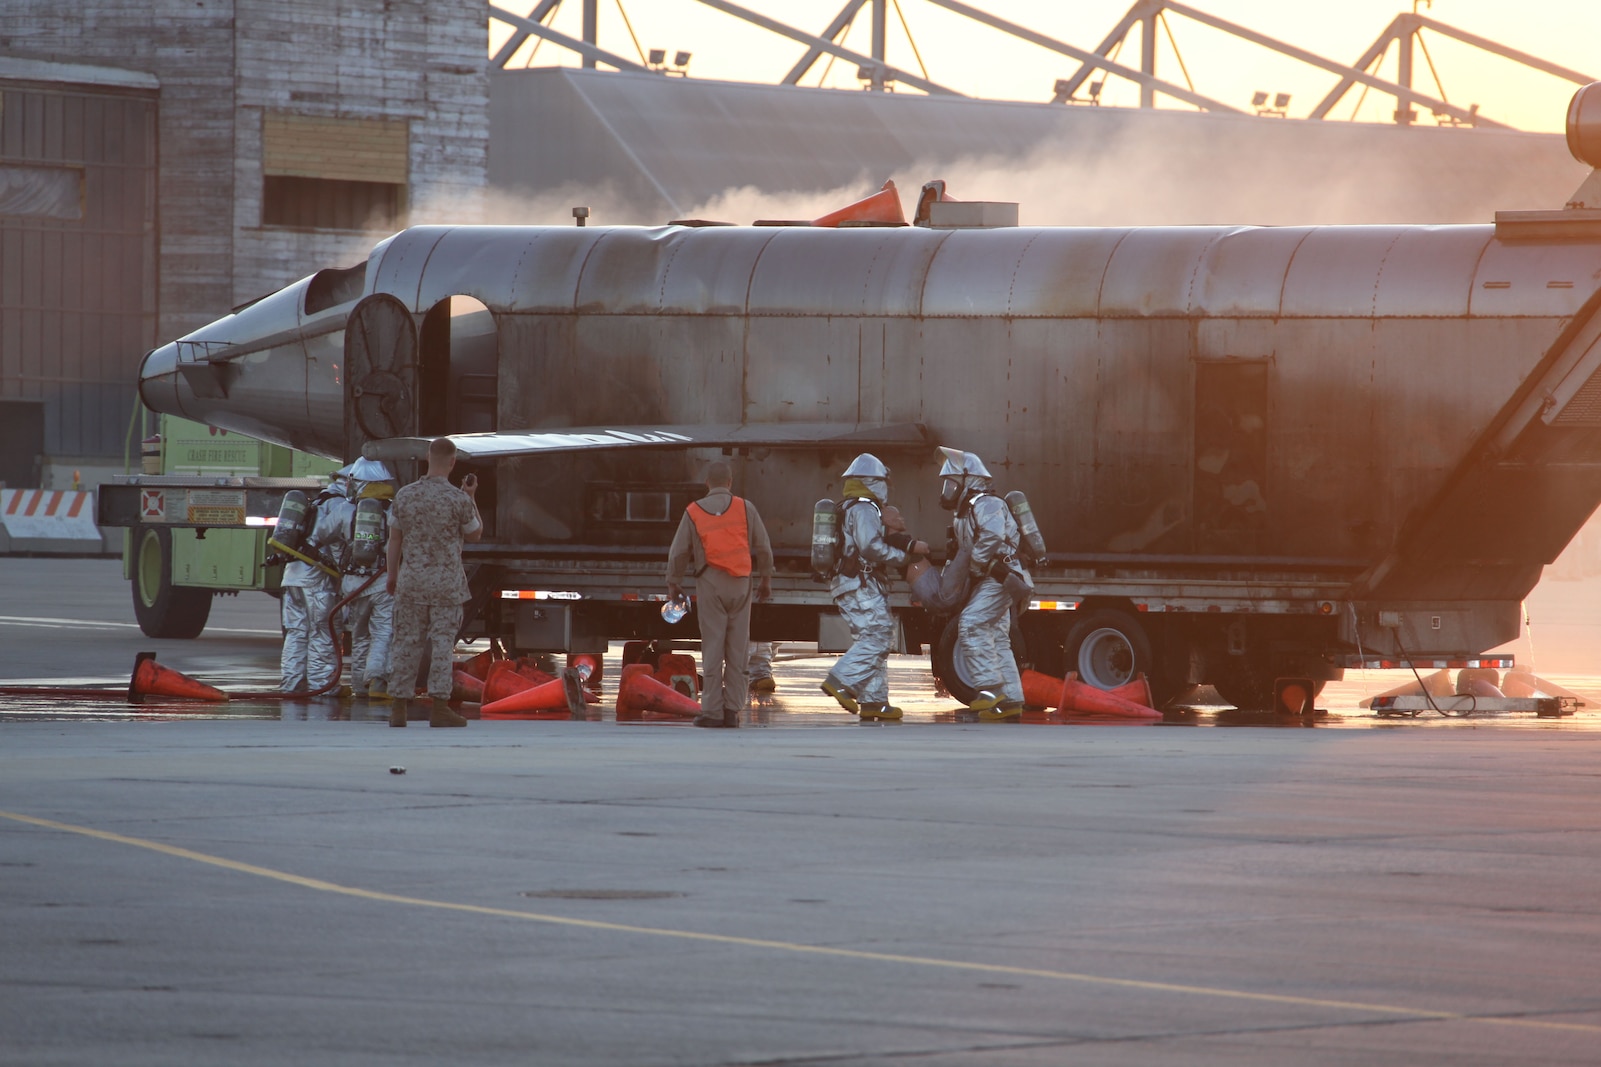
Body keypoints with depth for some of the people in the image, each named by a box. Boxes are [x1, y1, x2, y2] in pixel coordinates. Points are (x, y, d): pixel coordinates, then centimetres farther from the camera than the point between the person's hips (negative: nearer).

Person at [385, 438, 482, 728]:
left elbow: (394, 539, 7)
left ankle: (399, 707, 7)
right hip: (446, 581, -3)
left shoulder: (405, 496, 0)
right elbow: (474, 536, 4)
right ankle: (439, 707, -5)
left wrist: (392, 575, 18)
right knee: (442, 643, -1)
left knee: (407, 642, 7)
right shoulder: (458, 499, -10)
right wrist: (471, 499, 13)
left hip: (411, 581, 3)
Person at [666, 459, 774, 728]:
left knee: (713, 647, -1)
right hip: (740, 584, 1)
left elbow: (679, 552, 3)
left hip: (710, 582, -1)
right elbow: (763, 547, 6)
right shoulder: (745, 508, 2)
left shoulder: (694, 512, 1)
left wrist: (674, 582, 17)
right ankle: (732, 710, 3)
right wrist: (766, 578, 20)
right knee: (737, 648, 4)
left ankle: (712, 711, -5)